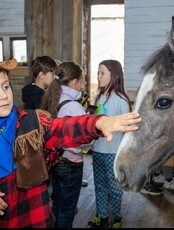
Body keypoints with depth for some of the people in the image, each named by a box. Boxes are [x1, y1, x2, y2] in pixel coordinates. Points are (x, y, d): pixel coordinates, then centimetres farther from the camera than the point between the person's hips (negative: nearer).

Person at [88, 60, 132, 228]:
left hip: (113, 152, -6)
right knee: (99, 185, 18)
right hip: (97, 150, 6)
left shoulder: (121, 100, -15)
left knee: (114, 187, 12)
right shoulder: (98, 97, 4)